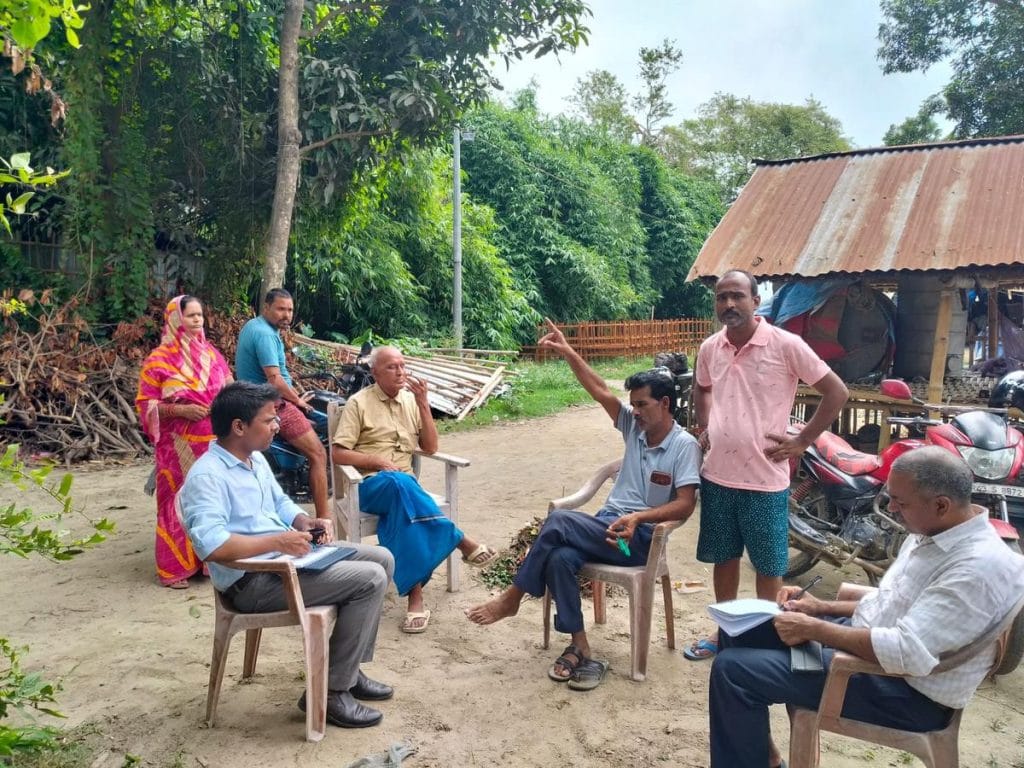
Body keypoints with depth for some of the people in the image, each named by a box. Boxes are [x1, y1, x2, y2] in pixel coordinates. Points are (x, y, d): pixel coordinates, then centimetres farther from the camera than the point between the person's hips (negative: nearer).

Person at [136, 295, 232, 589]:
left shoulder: (211, 353, 10)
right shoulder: (159, 359, -4)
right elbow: (145, 404, -6)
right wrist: (180, 410, -19)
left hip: (213, 443, 4)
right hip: (180, 446, -4)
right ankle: (174, 568, 11)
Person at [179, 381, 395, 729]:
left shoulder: (255, 458, 10)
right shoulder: (207, 476, -20)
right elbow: (210, 545, -31)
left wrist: (306, 522, 1)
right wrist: (277, 541, -26)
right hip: (253, 580, -10)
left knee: (381, 558, 9)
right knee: (369, 580, -19)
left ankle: (347, 669, 15)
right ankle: (330, 692, -6)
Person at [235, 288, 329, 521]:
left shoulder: (253, 326, 12)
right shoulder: (265, 334, -20)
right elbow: (275, 380, -25)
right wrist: (298, 400, -11)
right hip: (274, 404, -11)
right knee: (318, 455, -11)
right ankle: (323, 517, -9)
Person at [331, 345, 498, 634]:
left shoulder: (411, 400, 12)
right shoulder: (359, 403, 0)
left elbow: (430, 448, 7)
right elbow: (337, 453, -5)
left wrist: (423, 404, -2)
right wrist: (376, 461, -16)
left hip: (404, 483, 3)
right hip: (370, 484, -3)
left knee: (402, 509, -34)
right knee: (399, 484, -39)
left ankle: (415, 594, -38)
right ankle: (462, 542, -31)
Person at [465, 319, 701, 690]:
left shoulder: (685, 445, -7)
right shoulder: (634, 426, 11)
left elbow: (685, 505, -15)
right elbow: (599, 391, 6)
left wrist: (639, 517, -28)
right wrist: (567, 352, -3)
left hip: (642, 537, -6)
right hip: (606, 525, 6)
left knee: (558, 521, -28)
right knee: (559, 557, -29)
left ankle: (512, 598, -14)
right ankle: (580, 649, -19)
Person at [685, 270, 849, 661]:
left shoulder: (785, 345, -13)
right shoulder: (709, 348, 3)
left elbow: (836, 392, -8)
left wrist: (801, 441, -8)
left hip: (765, 479, -4)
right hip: (717, 475, 5)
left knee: (768, 564, 10)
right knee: (722, 557, 17)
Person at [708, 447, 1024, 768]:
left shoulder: (980, 566, -26)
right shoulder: (931, 534, 5)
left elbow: (907, 652, -32)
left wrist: (813, 629, -22)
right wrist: (822, 607, 5)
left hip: (909, 692, -10)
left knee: (733, 670, -18)